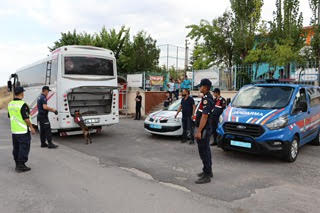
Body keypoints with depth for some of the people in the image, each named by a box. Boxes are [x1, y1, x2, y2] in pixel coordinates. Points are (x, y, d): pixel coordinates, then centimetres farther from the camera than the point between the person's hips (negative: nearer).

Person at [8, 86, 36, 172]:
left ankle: (17, 164, 24)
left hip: (14, 130, 8)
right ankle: (21, 166, 2)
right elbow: (26, 118, -19)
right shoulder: (23, 105, -19)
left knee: (16, 148, 15)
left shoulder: (10, 104, 6)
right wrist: (31, 127, -10)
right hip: (23, 131, -8)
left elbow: (10, 116, 16)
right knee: (24, 148, 0)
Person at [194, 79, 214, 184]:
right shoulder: (206, 97, 13)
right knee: (206, 150, 18)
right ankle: (208, 171, 31)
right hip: (205, 129, 11)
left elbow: (204, 116, -25)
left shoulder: (207, 99, -20)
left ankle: (206, 176, 3)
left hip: (204, 129, -11)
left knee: (204, 151, -5)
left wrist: (199, 131, -25)